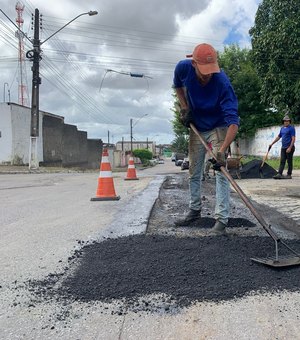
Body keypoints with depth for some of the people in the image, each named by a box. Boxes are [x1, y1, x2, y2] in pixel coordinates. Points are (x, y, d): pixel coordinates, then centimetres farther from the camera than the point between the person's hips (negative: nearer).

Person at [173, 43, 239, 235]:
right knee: (194, 173, 11)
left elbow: (233, 121, -38)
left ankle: (221, 220, -8)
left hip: (218, 128, -4)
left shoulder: (222, 82, -33)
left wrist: (222, 151, -48)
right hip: (196, 127, 4)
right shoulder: (183, 68, -21)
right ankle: (195, 211, 28)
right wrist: (184, 108, -8)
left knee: (220, 172, -13)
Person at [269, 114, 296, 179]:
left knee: (289, 162, 0)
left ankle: (289, 175, 6)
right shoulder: (282, 128, 15)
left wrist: (290, 148, -20)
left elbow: (293, 139, -13)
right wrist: (272, 144, 21)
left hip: (289, 148, -7)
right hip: (283, 148, 7)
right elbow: (278, 137, 25)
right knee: (282, 161, 2)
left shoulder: (291, 128, -7)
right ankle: (279, 174, -2)